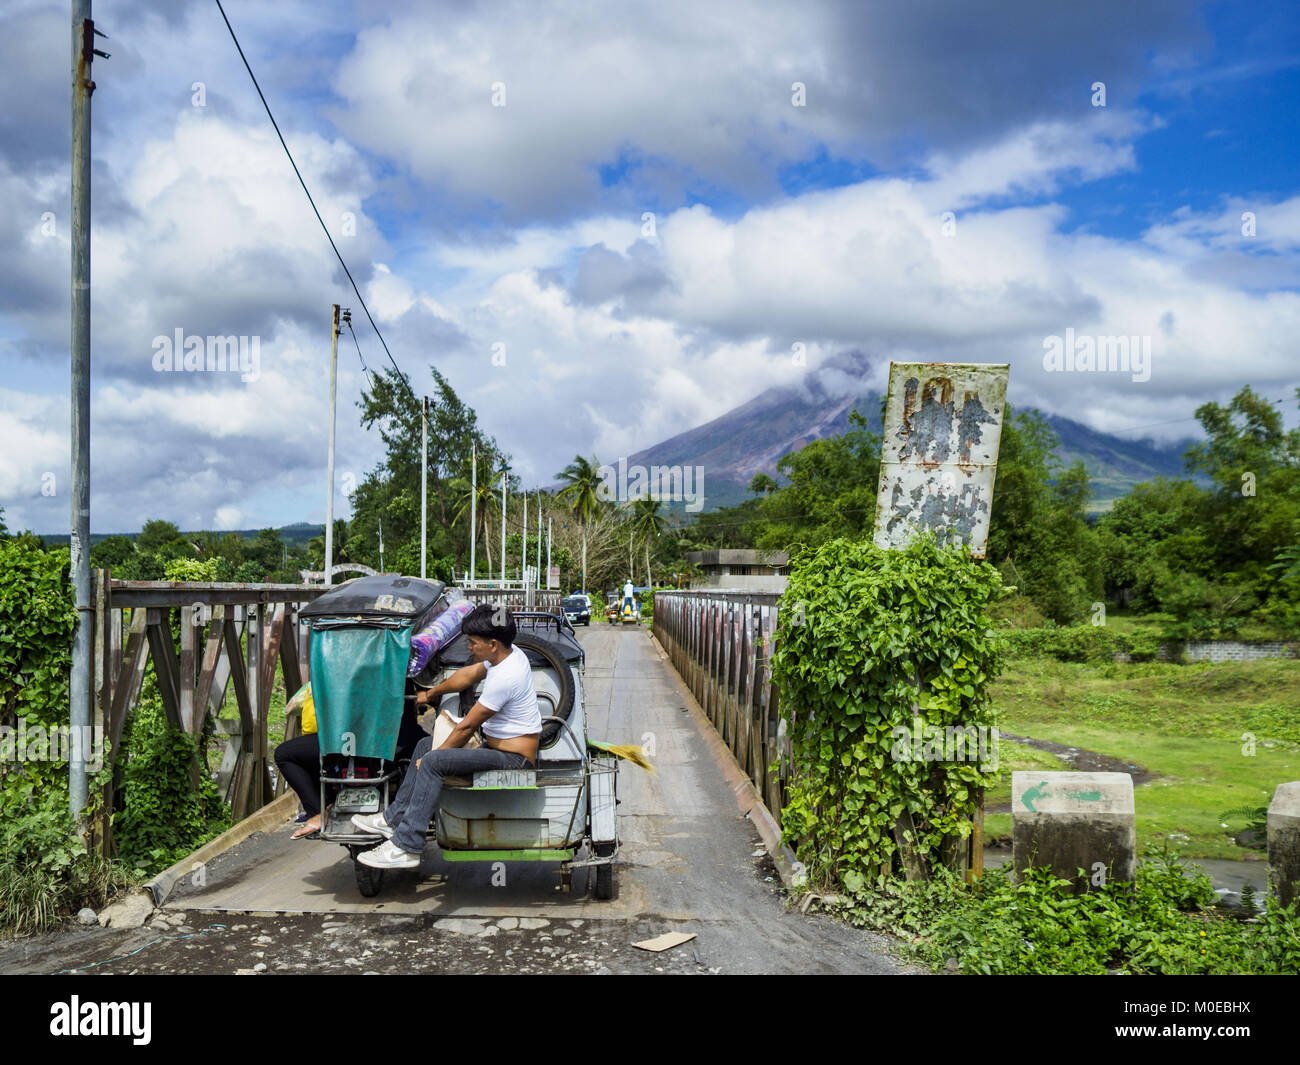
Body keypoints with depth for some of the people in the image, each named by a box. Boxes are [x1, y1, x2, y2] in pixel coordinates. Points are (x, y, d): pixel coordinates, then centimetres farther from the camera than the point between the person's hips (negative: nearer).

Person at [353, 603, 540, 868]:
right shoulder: (509, 653, 4)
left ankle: (406, 847, -18)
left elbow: (467, 726, -18)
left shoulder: (504, 677, -25)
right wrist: (431, 694, 34)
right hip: (498, 746, 11)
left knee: (432, 762, -21)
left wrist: (433, 757, -6)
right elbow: (468, 675, 22)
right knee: (426, 744, 13)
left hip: (513, 758, -11)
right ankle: (394, 818, 17)